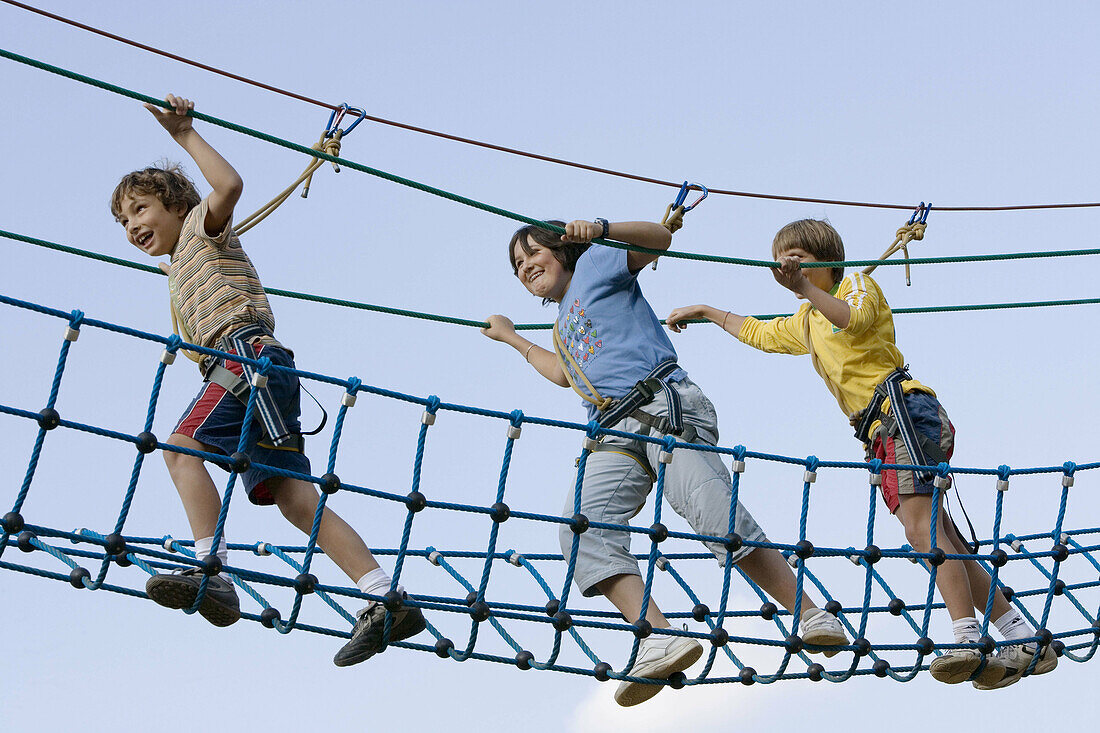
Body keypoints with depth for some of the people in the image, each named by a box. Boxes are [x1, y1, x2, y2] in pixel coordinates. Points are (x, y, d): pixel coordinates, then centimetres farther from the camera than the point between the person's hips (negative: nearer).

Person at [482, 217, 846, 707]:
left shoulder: (593, 265, 16)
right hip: (614, 435, 7)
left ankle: (813, 619, -19)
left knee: (716, 516, -26)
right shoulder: (562, 325, 36)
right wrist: (514, 340, 63)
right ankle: (658, 639, -37)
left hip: (664, 406, -7)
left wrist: (600, 230, -13)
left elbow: (659, 238, 2)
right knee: (582, 524, -22)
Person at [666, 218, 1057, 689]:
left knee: (920, 526, -24)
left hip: (906, 409, -9)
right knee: (939, 540, 0)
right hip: (884, 434, 9)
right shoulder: (806, 323, 31)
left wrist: (805, 288, -34)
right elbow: (758, 333, 47)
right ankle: (1025, 640, -1)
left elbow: (854, 318, -19)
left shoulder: (857, 283, 6)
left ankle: (967, 638, -33)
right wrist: (705, 312, 48)